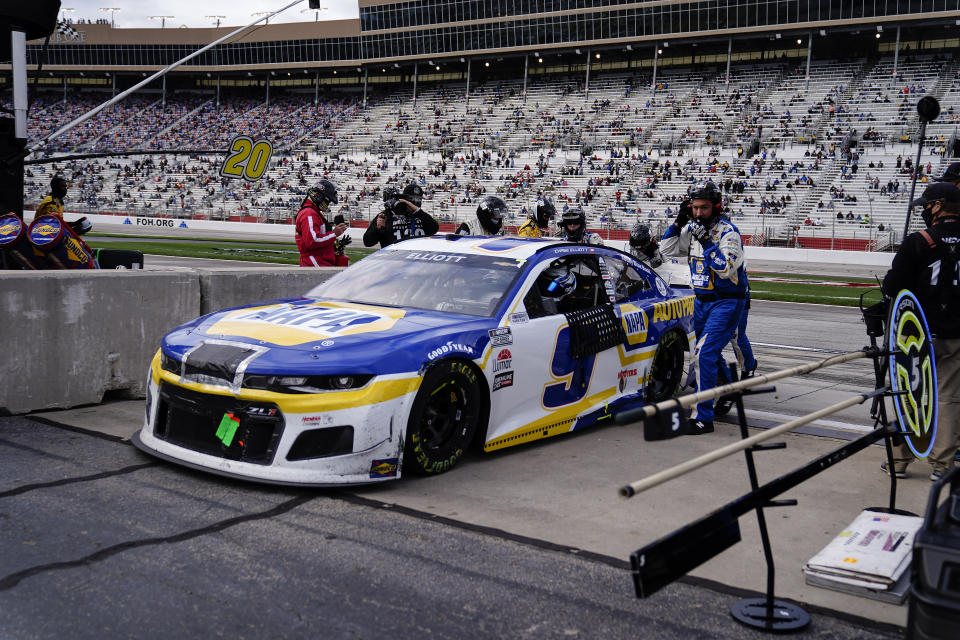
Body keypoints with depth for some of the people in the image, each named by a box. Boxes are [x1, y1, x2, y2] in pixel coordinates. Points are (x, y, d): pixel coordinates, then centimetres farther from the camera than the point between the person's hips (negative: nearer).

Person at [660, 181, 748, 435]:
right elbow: (667, 249, 7)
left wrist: (706, 242, -29)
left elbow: (726, 269, -25)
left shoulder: (728, 231, -15)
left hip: (727, 302, -8)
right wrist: (679, 221, -3)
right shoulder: (691, 229, 5)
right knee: (711, 353, 21)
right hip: (701, 301, 8)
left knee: (704, 354, -18)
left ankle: (703, 418, -16)